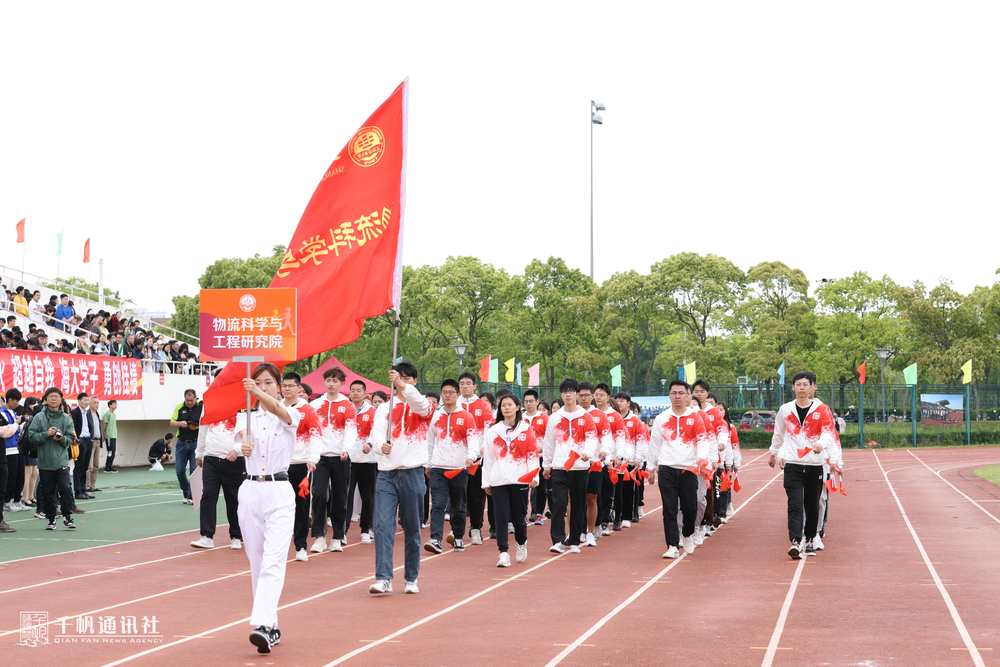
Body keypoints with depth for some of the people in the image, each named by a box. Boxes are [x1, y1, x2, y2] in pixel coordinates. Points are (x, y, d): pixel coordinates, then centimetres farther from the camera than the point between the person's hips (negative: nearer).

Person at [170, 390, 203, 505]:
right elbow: (172, 423, 8)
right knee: (179, 470, 2)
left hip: (195, 443, -3)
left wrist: (198, 427, -20)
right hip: (181, 443, 3)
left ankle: (191, 496, 3)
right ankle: (186, 492, 22)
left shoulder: (202, 408, -2)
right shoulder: (179, 407, 7)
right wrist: (180, 424, -12)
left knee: (194, 470, -4)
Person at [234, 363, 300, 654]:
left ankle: (262, 625, -28)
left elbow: (275, 408, -24)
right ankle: (272, 627, 19)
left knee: (273, 562, -16)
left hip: (280, 493, -4)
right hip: (250, 492, 4)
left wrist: (258, 394, -45)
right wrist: (245, 443, -40)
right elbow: (243, 432, -15)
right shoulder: (246, 416, 9)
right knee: (257, 563, 8)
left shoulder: (290, 416, 1)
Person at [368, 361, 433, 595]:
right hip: (387, 473, 1)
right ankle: (383, 578, -13)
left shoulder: (421, 407, 6)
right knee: (383, 525, -11)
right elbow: (376, 431, -4)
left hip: (412, 472, -1)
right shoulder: (385, 408, 13)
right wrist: (381, 444, -27)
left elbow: (420, 404, -20)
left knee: (412, 528, 5)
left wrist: (402, 385, -36)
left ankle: (411, 579, 16)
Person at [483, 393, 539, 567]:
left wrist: (534, 476, -9)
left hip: (520, 479, -1)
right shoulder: (493, 431, 11)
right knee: (501, 517, -7)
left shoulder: (526, 429, 6)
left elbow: (532, 454, 2)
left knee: (518, 517, 5)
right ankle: (503, 553, -6)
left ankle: (521, 544, 32)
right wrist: (486, 482, 11)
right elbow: (487, 457, 13)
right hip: (498, 480, 1)